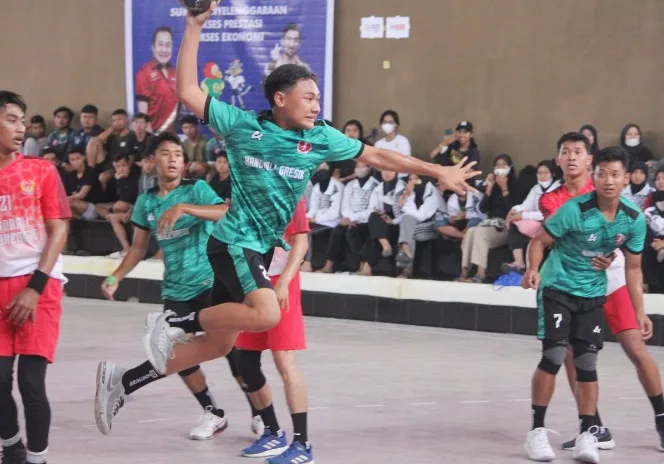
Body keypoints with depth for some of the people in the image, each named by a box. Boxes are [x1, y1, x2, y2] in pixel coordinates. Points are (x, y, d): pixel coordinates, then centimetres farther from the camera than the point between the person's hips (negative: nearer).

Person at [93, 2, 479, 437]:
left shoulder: (320, 138, 4)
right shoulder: (243, 125, -6)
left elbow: (375, 156, 9)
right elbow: (189, 93, -6)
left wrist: (437, 172, 8)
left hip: (261, 249, 7)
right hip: (235, 241, -7)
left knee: (218, 343, 10)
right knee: (266, 314, -30)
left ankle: (124, 382, 21)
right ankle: (175, 322, -11)